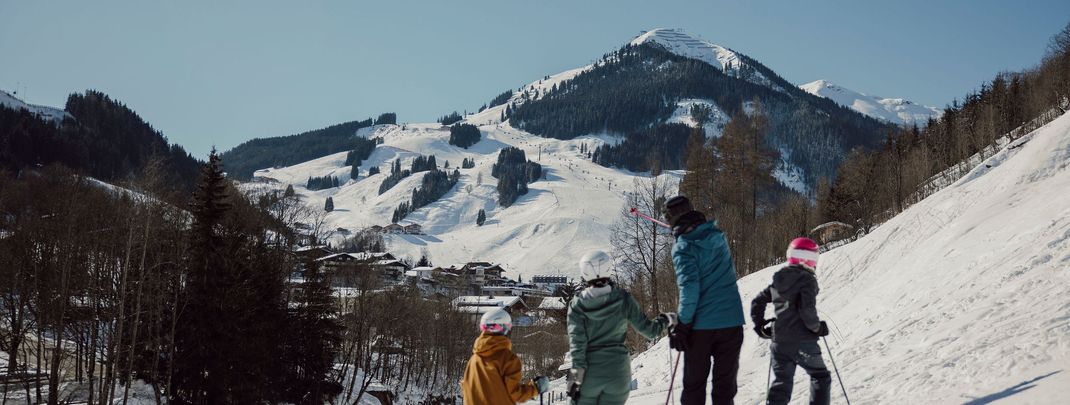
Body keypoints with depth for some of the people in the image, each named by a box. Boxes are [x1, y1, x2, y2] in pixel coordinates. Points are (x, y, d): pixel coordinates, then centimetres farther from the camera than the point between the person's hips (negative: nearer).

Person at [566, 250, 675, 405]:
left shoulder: (577, 305, -6)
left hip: (588, 374, -1)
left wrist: (575, 378, -10)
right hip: (618, 371, 1)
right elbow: (649, 330, 1)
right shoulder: (623, 299, -5)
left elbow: (576, 342, -11)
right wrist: (666, 319, 21)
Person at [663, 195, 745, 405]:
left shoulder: (683, 246, -12)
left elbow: (689, 288, -19)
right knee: (725, 383, 9)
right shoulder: (717, 236, 5)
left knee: (694, 384, 9)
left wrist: (683, 325, -12)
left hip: (701, 325, -4)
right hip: (731, 321, 4)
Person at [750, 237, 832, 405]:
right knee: (821, 377, 13)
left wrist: (760, 325, 24)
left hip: (779, 342, 6)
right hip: (803, 342, -6)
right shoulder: (807, 279, -10)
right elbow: (807, 309, -21)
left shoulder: (778, 280, 11)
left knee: (781, 383, 11)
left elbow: (757, 302, 15)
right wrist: (817, 327, -5)